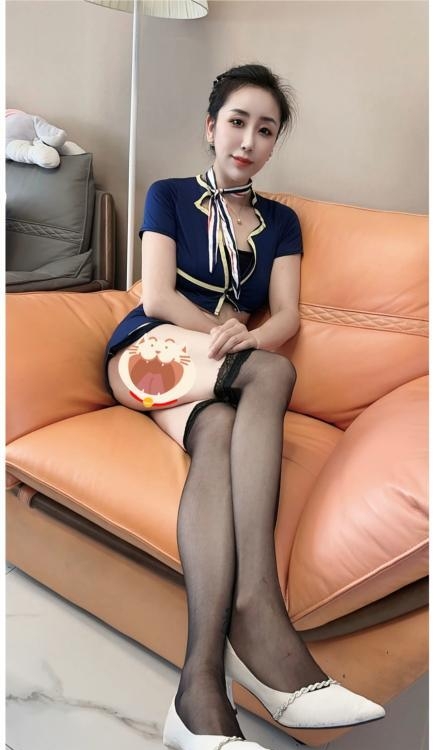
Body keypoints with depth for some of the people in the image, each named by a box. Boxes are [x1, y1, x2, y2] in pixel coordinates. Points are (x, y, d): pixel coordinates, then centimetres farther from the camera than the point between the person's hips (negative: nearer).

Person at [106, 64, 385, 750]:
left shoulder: (280, 222, 20)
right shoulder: (169, 196, 13)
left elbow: (286, 316, 4)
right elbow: (156, 297, -2)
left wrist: (247, 337, -18)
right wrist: (231, 332, -8)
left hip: (217, 372, 3)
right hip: (152, 355, -3)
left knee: (217, 433, -35)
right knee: (272, 372, -33)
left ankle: (202, 682, -47)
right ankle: (256, 612, -44)